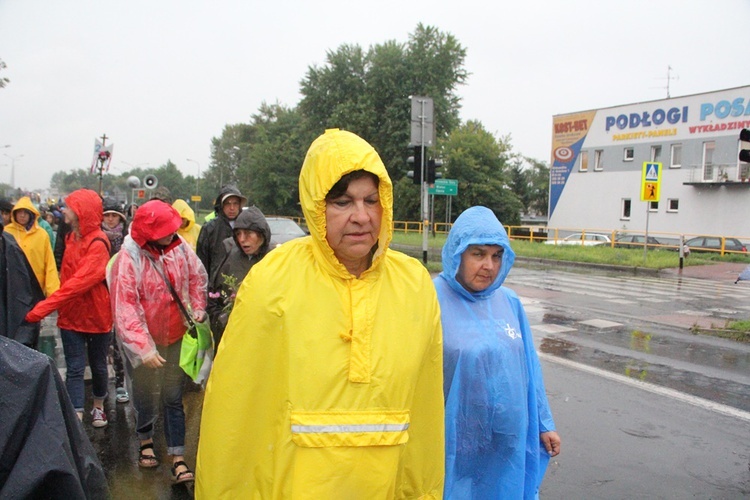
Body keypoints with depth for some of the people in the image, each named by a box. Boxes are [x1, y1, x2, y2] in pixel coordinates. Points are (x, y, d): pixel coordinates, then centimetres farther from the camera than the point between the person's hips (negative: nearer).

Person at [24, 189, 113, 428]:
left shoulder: (98, 243, -19)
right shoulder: (72, 238, 5)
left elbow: (79, 281, -27)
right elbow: (67, 277, 10)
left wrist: (44, 307, -30)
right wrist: (58, 304, -1)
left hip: (97, 316, -5)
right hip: (71, 315, 5)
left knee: (98, 366, 14)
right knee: (74, 369, 2)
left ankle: (98, 406, 35)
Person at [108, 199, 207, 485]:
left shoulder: (179, 248, -9)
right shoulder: (129, 258, -21)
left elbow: (197, 277, 9)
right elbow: (124, 308, -21)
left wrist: (197, 309, 1)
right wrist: (143, 348, -24)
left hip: (175, 336, 2)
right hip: (143, 340, -2)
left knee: (173, 397, 6)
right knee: (146, 395, 15)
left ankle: (178, 459, 13)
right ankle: (146, 441, 42)